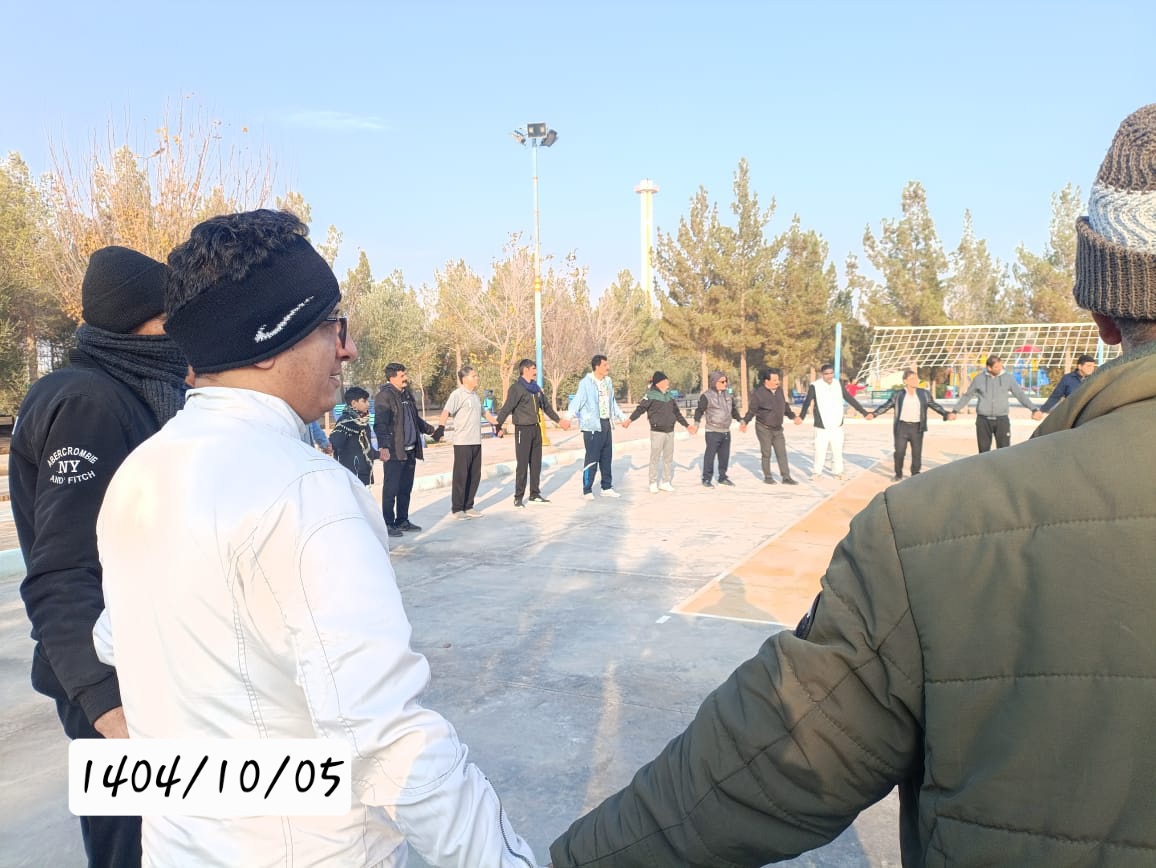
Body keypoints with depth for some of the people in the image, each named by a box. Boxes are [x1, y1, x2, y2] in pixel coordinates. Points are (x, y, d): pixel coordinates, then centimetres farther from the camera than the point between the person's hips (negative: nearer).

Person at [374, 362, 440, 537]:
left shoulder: (407, 394, 15)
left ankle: (402, 521, 24)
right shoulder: (384, 396, -11)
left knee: (406, 489, 14)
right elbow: (380, 423, -19)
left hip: (410, 450, 8)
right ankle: (388, 524, 6)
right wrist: (383, 446, -29)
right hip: (394, 451, -8)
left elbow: (416, 419, 28)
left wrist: (432, 431, 33)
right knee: (391, 489, -1)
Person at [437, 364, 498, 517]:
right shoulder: (457, 394, -9)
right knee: (461, 476, -1)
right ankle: (457, 509, 9)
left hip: (476, 442, 8)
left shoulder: (475, 395, 16)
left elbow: (484, 413, 29)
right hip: (462, 442, -8)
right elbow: (446, 412, -21)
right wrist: (441, 427, -37)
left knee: (475, 476, 10)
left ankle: (468, 506, 20)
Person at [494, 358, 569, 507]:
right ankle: (518, 497, 2)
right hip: (523, 429, -7)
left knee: (536, 463, 11)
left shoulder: (536, 387, 13)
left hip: (536, 428, 7)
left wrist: (558, 420, 32)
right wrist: (499, 425, -29)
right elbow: (506, 408, -19)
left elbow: (546, 406, 25)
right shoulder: (516, 387, -10)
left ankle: (535, 494, 21)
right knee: (522, 464, -5)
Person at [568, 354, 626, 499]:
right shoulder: (586, 383, -13)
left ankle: (607, 487, 26)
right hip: (592, 426, -7)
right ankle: (587, 490, 4)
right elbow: (577, 401, -19)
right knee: (592, 459, -5)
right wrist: (569, 418, -32)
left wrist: (622, 417, 29)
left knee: (606, 457, 14)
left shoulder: (608, 381, 10)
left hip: (606, 424, 7)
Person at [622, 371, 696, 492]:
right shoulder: (651, 395, -9)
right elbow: (640, 408, -17)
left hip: (670, 431, 6)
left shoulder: (669, 395, 10)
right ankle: (653, 484, 7)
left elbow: (677, 413, 18)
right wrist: (630, 420, -31)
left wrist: (687, 425, 21)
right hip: (657, 432, -6)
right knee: (655, 458, -2)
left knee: (669, 458, 11)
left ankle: (666, 482, 21)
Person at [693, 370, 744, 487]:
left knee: (725, 455, 11)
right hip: (713, 432, -6)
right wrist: (696, 423, -19)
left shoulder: (728, 395, 13)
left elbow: (734, 410, 24)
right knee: (710, 455, -5)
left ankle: (723, 477, 23)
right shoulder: (707, 396, -8)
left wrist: (741, 420, 22)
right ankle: (706, 479, 3)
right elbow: (699, 410, -7)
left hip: (726, 431, 6)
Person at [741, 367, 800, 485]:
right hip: (764, 429, -5)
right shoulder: (758, 393, -15)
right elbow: (752, 410, -11)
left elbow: (785, 406, 17)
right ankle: (767, 477, 17)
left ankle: (786, 478, 5)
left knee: (782, 453, 3)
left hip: (778, 429, 5)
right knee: (766, 454, 4)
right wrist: (745, 422, -22)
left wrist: (794, 417, 16)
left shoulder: (779, 390, 4)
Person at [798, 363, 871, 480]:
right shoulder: (815, 386, -9)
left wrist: (864, 412, 7)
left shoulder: (839, 385, 3)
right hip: (822, 426, -3)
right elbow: (807, 402, -17)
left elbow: (851, 400, 8)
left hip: (837, 425, 3)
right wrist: (801, 417, -33)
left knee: (837, 450, 9)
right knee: (820, 450, 0)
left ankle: (837, 471, 24)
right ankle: (817, 471, 16)